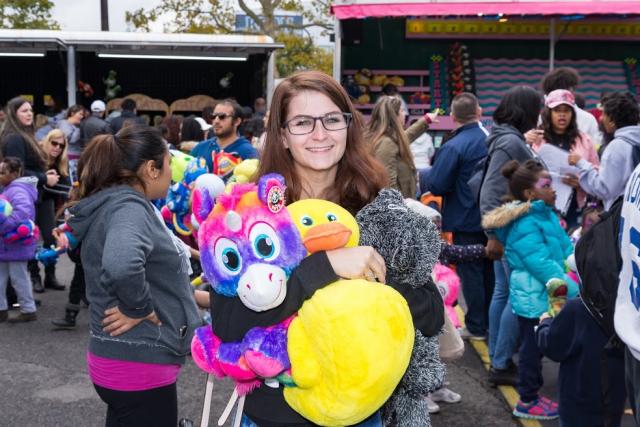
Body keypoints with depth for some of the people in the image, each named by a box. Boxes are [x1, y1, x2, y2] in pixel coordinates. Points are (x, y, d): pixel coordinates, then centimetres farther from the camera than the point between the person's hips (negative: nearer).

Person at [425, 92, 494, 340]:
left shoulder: (453, 147, -21)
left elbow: (435, 186, -22)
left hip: (466, 221, -6)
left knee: (471, 274, 4)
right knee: (490, 271, 17)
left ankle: (477, 327, 10)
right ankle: (492, 322, 28)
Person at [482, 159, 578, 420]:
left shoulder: (547, 215, 6)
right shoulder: (525, 225, -24)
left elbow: (566, 248, 8)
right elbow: (541, 264, -27)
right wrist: (574, 291, -24)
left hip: (546, 296, 9)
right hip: (533, 298, -9)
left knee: (535, 346, 19)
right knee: (532, 347, 4)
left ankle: (531, 394, 32)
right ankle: (527, 402, 18)